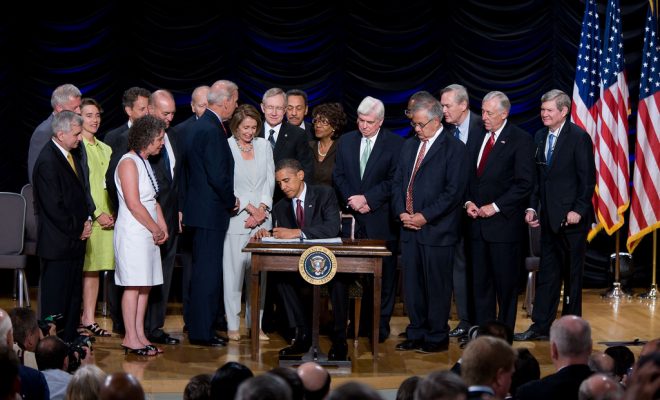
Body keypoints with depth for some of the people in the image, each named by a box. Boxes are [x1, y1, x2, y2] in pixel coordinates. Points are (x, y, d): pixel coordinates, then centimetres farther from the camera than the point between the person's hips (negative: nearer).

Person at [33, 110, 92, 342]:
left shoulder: (70, 156, 12)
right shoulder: (47, 162, -18)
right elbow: (53, 207, -20)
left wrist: (86, 220, 6)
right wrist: (78, 229, -12)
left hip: (75, 239, 9)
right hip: (58, 242, -9)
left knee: (74, 293, 15)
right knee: (55, 296, -2)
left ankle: (70, 338, 24)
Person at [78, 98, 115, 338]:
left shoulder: (105, 149, 18)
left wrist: (113, 213, 4)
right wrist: (97, 213, -12)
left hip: (106, 216, 7)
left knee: (95, 268, 7)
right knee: (81, 269, -6)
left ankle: (89, 319, 10)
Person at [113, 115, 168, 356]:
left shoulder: (144, 162, 17)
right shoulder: (128, 163, -12)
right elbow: (134, 204, -18)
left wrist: (163, 227, 8)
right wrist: (155, 229, -10)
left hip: (148, 234, 9)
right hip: (132, 232, -9)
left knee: (145, 285, 8)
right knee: (134, 285, -7)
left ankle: (139, 335, 12)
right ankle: (130, 338, -3)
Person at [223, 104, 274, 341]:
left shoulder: (264, 146, 11)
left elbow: (270, 180, 10)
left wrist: (262, 208, -2)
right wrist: (248, 207, -7)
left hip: (261, 218, 4)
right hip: (236, 218, -4)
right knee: (234, 270, -4)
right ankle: (232, 325, 2)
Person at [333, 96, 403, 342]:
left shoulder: (395, 144, -2)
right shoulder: (346, 141, 11)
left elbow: (394, 181, -7)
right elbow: (338, 175, 10)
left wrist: (367, 199, -13)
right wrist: (351, 199, -7)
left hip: (381, 220, -3)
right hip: (353, 220, 3)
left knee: (384, 274, 1)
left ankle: (381, 324, 8)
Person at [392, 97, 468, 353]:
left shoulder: (453, 148, -6)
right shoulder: (409, 146, 16)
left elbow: (454, 190, -12)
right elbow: (397, 183, 17)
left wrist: (425, 216, -15)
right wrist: (401, 212, 0)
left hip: (437, 230, -6)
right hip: (409, 228, 6)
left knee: (436, 285, -1)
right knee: (412, 284, 9)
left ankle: (437, 337, 8)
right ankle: (416, 334, 18)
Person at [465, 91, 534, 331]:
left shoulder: (520, 140, -6)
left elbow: (524, 184, -11)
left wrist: (495, 207, -14)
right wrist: (468, 201, 1)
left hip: (503, 222, -5)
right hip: (478, 222, 5)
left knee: (505, 282, 2)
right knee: (480, 282, 8)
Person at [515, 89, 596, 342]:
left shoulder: (578, 137, -10)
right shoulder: (540, 137, 10)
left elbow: (588, 179, -11)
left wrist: (578, 210, -17)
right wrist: (532, 207, 6)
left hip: (571, 217, -6)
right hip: (549, 217, 6)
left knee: (572, 273, 4)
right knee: (547, 273, 8)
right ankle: (540, 326, 11)